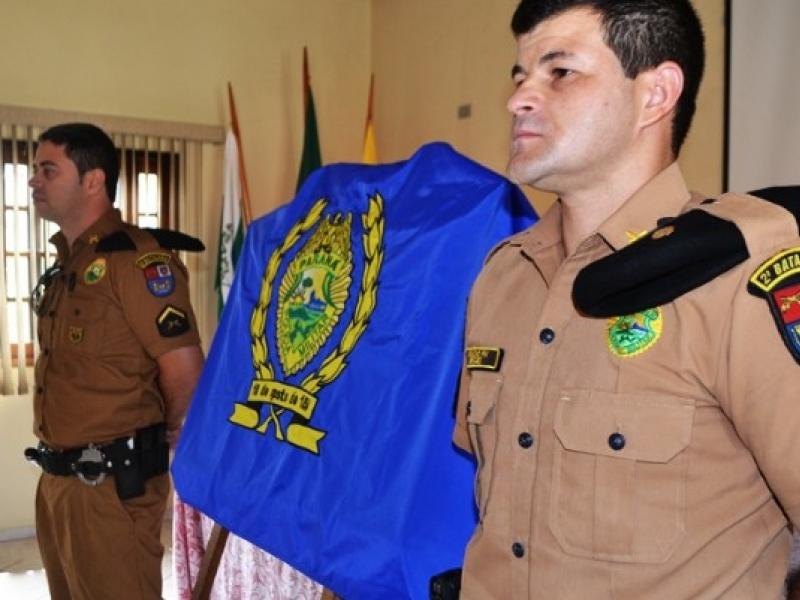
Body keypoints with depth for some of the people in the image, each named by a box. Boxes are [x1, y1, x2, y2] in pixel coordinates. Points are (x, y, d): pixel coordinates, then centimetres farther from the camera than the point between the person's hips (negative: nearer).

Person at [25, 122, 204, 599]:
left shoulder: (136, 258, -17)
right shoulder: (65, 266, 13)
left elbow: (186, 372, -20)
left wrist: (168, 435, -4)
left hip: (113, 484, -9)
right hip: (58, 478, 9)